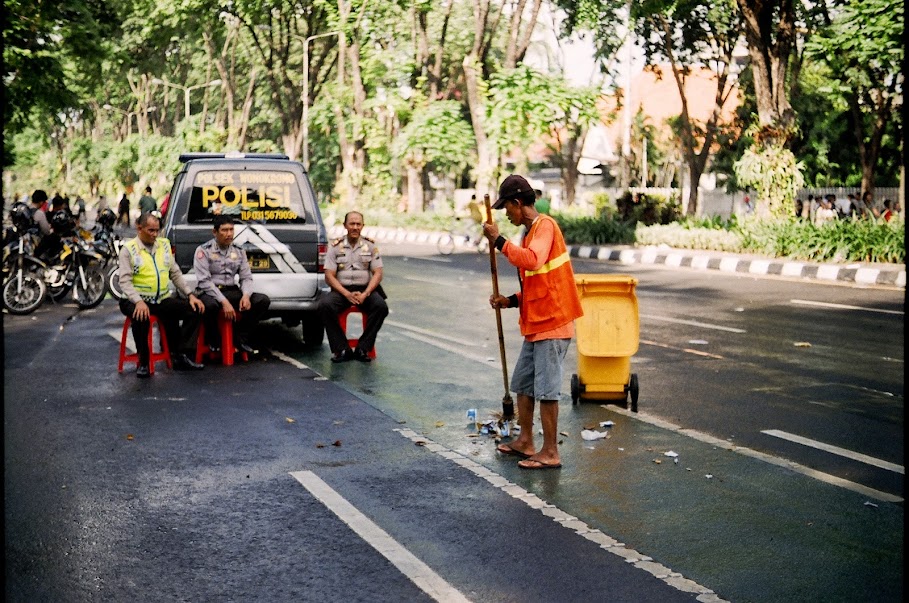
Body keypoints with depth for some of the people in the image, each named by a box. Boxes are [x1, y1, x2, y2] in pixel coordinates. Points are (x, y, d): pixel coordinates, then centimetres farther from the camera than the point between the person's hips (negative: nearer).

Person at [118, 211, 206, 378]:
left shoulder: (164, 245, 14)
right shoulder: (129, 249, -2)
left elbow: (176, 274, 16)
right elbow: (125, 281, -10)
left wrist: (191, 295, 3)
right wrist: (138, 302, -27)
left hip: (163, 300, 5)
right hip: (138, 300, -5)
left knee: (196, 310, -13)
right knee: (141, 317, -38)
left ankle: (180, 356, -12)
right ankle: (143, 362, -18)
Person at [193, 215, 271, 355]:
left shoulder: (239, 251, 10)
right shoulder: (204, 251, -6)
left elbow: (246, 277, 10)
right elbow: (204, 281, -14)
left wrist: (246, 295, -13)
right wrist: (223, 301, -24)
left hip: (232, 292, 5)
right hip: (210, 293, -5)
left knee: (263, 300, -15)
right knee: (209, 304, -40)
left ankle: (240, 338, -4)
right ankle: (213, 341, -9)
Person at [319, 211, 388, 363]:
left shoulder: (370, 246, 7)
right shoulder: (335, 247, 4)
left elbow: (378, 273, 1)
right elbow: (329, 276, -1)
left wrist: (365, 294, -16)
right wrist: (347, 294, -16)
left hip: (365, 289, 0)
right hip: (341, 290, 0)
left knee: (381, 306, -30)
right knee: (324, 305, -30)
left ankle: (362, 349, -22)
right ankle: (342, 349, -23)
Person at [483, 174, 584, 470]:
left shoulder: (545, 225, -14)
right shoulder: (530, 231, 15)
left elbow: (532, 260, -34)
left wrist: (499, 241, -25)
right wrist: (512, 300, 10)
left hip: (552, 323, -10)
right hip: (536, 323, 10)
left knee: (546, 389, -6)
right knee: (523, 384, 16)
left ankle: (550, 452, 0)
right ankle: (525, 442, 26)